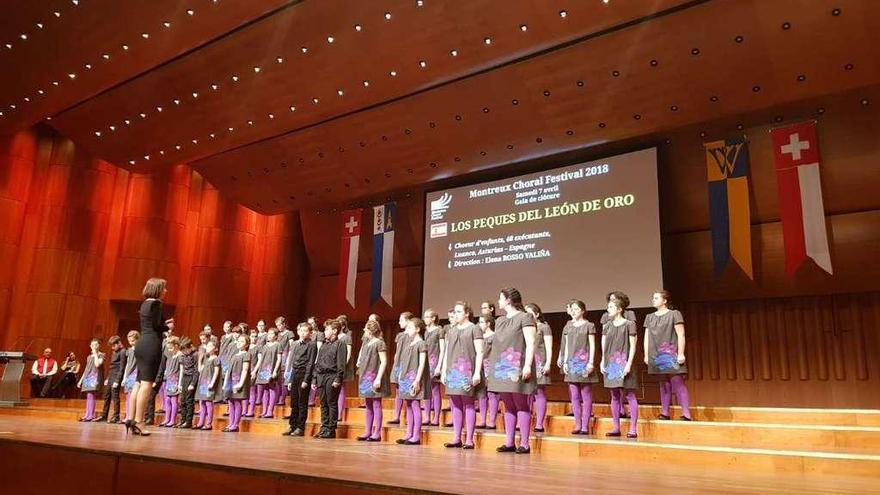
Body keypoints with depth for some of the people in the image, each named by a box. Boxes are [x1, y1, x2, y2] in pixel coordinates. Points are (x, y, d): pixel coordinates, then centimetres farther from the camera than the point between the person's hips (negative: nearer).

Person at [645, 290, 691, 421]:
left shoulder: (674, 314, -1)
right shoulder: (649, 317, 15)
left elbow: (681, 335, -6)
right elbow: (647, 337, 15)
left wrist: (681, 354, -12)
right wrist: (646, 355, 9)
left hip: (671, 355, -5)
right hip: (656, 356, 5)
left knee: (678, 383, -9)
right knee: (664, 384, 8)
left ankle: (686, 414, -10)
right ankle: (664, 413, 10)